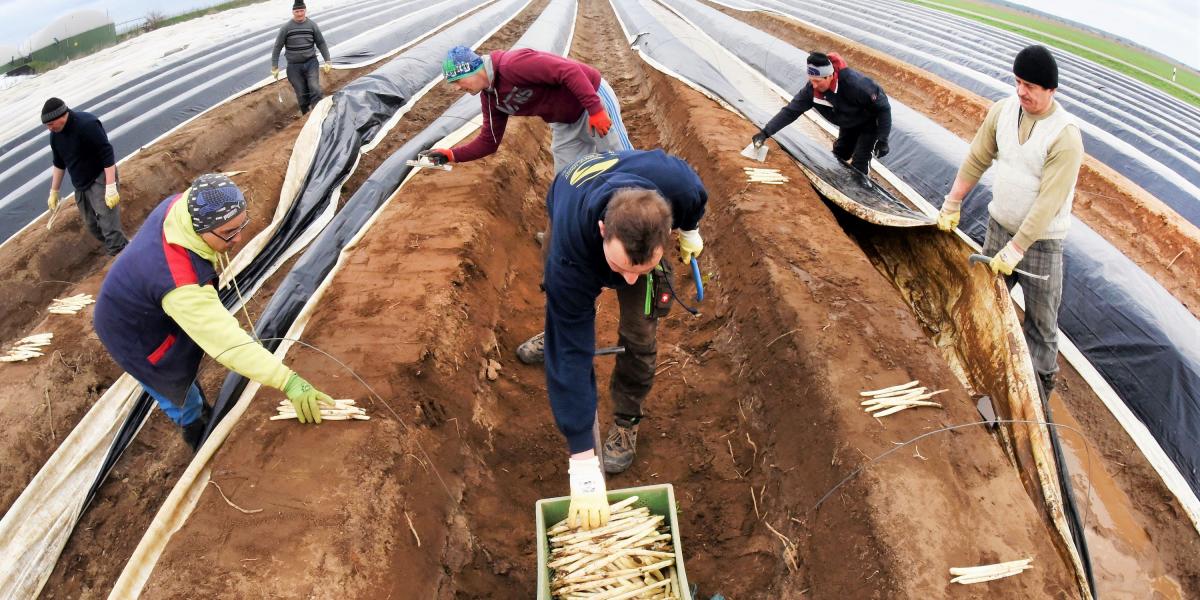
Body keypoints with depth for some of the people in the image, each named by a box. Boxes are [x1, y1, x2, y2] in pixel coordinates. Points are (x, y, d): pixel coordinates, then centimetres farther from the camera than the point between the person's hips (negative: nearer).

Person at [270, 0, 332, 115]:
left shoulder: (312, 25, -1)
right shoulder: (286, 28, -5)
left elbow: (321, 43, 7)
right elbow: (277, 47, 0)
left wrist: (327, 61, 1)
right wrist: (274, 67, -3)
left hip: (311, 62, 0)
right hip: (294, 66, 0)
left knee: (315, 89, -15)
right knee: (302, 94, 3)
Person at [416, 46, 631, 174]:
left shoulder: (512, 64, -29)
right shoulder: (490, 97, -1)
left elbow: (570, 71, -33)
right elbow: (488, 141, 6)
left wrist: (595, 110, -35)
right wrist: (450, 154, -5)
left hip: (593, 97, -8)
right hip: (565, 123, 8)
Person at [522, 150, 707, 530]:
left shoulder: (678, 184, -46)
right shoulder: (569, 254, -50)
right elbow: (571, 353, -45)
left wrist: (691, 231, 3)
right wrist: (583, 466, -44)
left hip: (645, 231, 1)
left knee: (639, 333, -10)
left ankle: (626, 421, 15)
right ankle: (550, 336, 61)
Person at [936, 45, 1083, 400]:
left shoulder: (1065, 137, -23)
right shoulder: (1003, 110, -6)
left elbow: (1047, 204, -25)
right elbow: (976, 161, 6)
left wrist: (1015, 249, -26)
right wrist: (952, 204, 7)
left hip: (1040, 240, -6)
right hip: (998, 225, 6)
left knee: (1040, 321, 5)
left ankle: (1039, 389, 20)